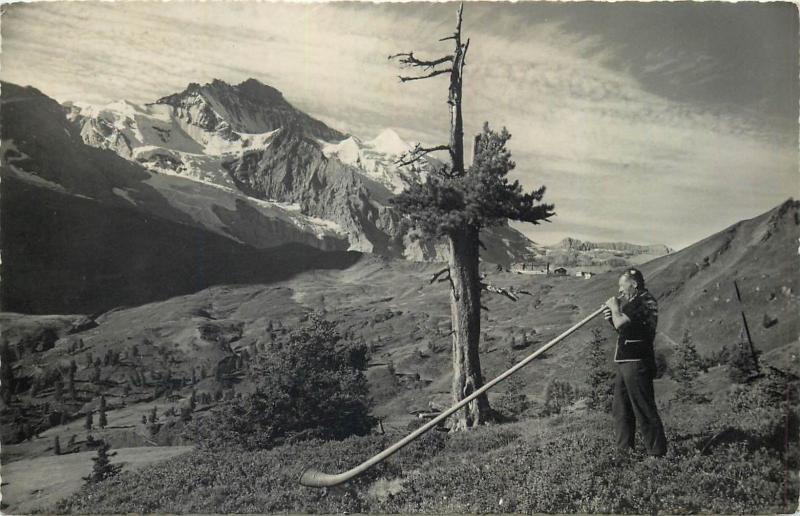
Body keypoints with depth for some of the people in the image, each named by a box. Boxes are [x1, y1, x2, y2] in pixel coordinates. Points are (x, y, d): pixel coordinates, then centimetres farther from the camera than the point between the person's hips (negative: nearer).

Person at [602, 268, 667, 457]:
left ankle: (657, 451, 2)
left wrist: (615, 307, -6)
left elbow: (620, 323, -24)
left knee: (644, 409, -5)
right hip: (626, 362, 11)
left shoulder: (644, 301, -14)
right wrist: (611, 317, 5)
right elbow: (624, 328, 21)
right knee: (620, 409, 16)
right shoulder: (635, 301, 17)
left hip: (636, 363, -11)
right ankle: (623, 448, 25)